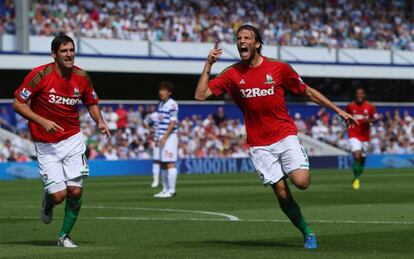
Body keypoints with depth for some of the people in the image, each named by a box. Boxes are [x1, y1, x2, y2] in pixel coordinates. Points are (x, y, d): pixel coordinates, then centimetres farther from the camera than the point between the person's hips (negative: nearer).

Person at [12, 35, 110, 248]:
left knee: (75, 191, -7)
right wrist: (42, 121, -22)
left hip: (73, 140, 3)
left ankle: (64, 236, 14)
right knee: (58, 194, -11)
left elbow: (91, 103, 15)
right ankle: (47, 204, 28)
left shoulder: (81, 77, -2)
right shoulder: (40, 75, -14)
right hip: (46, 144, -3)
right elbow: (17, 104, -10)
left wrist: (100, 122, -4)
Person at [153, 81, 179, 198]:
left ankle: (171, 190, -9)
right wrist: (158, 138, 18)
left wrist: (164, 137, -18)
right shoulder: (161, 104, 16)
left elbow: (173, 123, -15)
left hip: (169, 137, -9)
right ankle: (165, 189, 17)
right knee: (163, 164, 11)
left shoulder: (172, 104, -10)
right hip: (162, 137, 9)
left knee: (170, 163, -10)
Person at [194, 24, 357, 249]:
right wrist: (208, 65, -11)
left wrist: (339, 111, 7)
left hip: (285, 136, -1)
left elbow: (308, 92, 8)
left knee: (301, 182, -21)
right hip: (259, 144, 1)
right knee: (281, 193, -4)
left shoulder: (279, 68, -2)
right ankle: (307, 233, 14)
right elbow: (201, 95, -4)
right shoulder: (232, 74, 1)